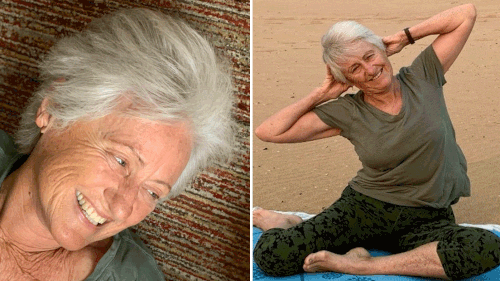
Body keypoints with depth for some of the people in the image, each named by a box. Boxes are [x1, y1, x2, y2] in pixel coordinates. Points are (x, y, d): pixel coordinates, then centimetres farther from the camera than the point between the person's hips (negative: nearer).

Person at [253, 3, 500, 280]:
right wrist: (322, 94, -2)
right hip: (364, 208, -1)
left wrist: (405, 36, -1)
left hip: (427, 220, 1)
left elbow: (466, 13, -1)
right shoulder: (347, 112, -1)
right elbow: (268, 132, -5)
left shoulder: (423, 78, 1)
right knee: (269, 253, -23)